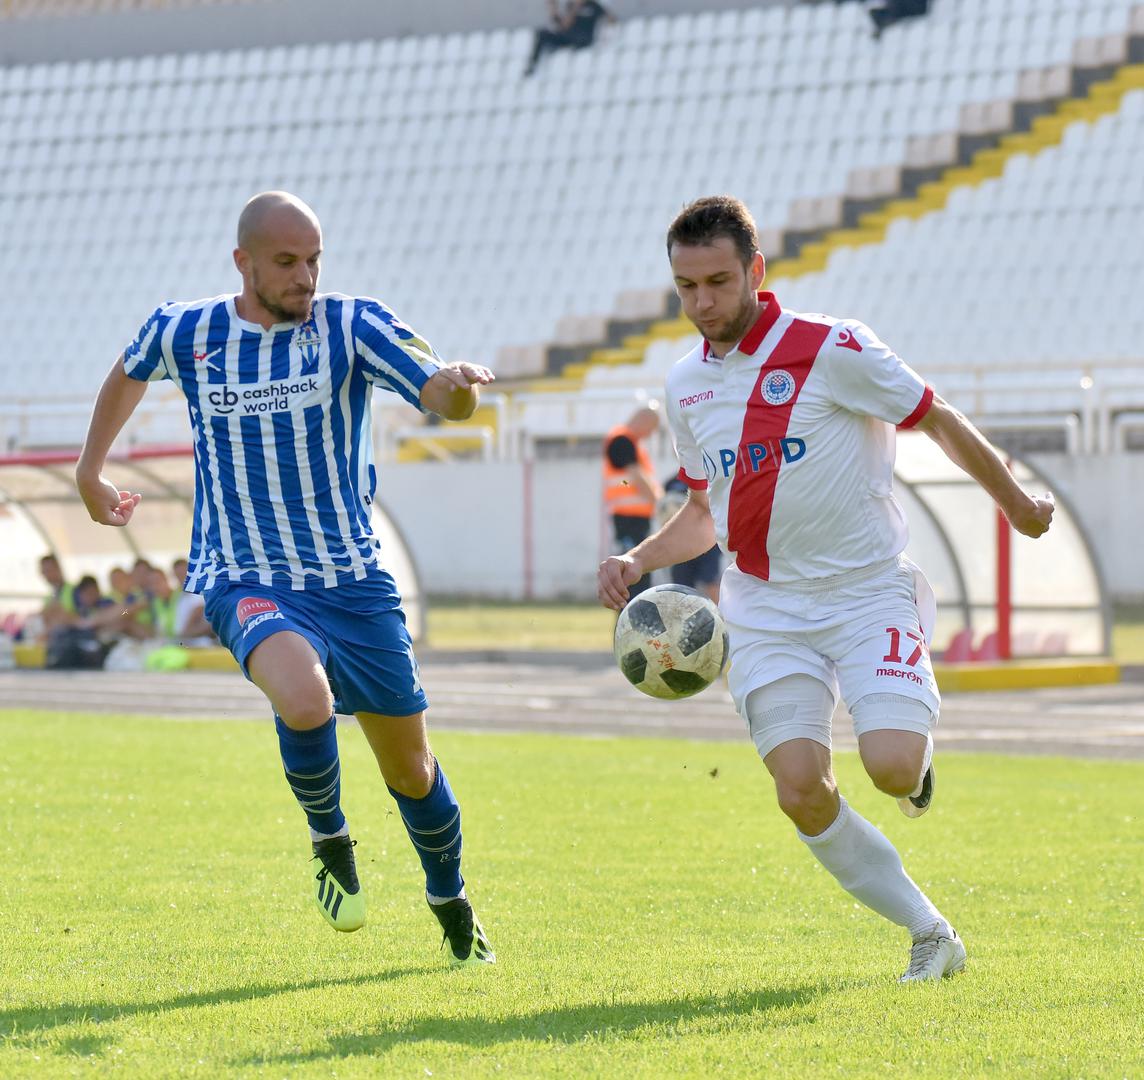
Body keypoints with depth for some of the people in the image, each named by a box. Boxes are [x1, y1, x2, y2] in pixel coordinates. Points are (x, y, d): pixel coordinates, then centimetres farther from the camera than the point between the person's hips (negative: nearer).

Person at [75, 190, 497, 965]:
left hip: (354, 580, 1)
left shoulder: (351, 325, -6)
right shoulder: (182, 333, -1)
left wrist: (459, 385, -41)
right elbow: (128, 375, 22)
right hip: (247, 580, -1)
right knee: (305, 703, -32)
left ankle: (451, 902, 38)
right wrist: (90, 470, 29)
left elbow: (439, 396, -17)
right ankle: (330, 841, -2)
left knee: (409, 767, 10)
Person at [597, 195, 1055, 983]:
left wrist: (1017, 505, 10)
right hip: (769, 608, 4)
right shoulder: (687, 386, 8)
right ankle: (932, 937, 3)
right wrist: (638, 560, 5)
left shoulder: (830, 349, -10)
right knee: (801, 789, -13)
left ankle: (918, 759, 18)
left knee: (891, 767, -22)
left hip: (869, 592, -4)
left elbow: (938, 421, 0)